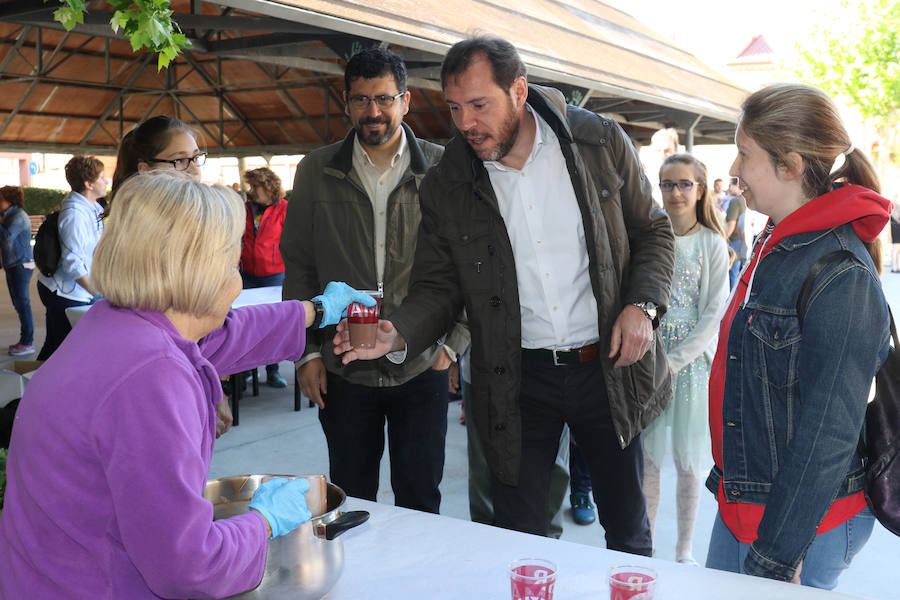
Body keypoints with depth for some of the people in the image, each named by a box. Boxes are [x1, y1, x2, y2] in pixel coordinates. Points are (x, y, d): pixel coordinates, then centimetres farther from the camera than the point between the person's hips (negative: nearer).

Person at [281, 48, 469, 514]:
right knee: (350, 502, 13)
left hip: (422, 368, -1)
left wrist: (453, 344, -2)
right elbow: (298, 266, 6)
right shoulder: (317, 171, 2)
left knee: (420, 501, 10)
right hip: (342, 369, 1)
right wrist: (307, 351, 2)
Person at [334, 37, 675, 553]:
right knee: (520, 539, 10)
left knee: (628, 528, 17)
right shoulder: (445, 185, -3)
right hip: (518, 380, 0)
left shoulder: (602, 143, -5)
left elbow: (653, 232, 5)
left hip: (609, 365, 0)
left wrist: (642, 306, -11)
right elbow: (439, 286, 1)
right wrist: (397, 333, -19)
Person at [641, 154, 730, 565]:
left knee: (688, 461, 7)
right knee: (646, 456, 6)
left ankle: (685, 550, 23)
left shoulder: (712, 245, -3)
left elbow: (715, 313, -6)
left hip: (692, 361, -1)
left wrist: (675, 361, -14)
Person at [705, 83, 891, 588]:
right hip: (741, 501, 8)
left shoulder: (840, 275, -22)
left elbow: (829, 431, -23)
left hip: (803, 522, -8)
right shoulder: (777, 245, 6)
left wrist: (777, 555, -20)